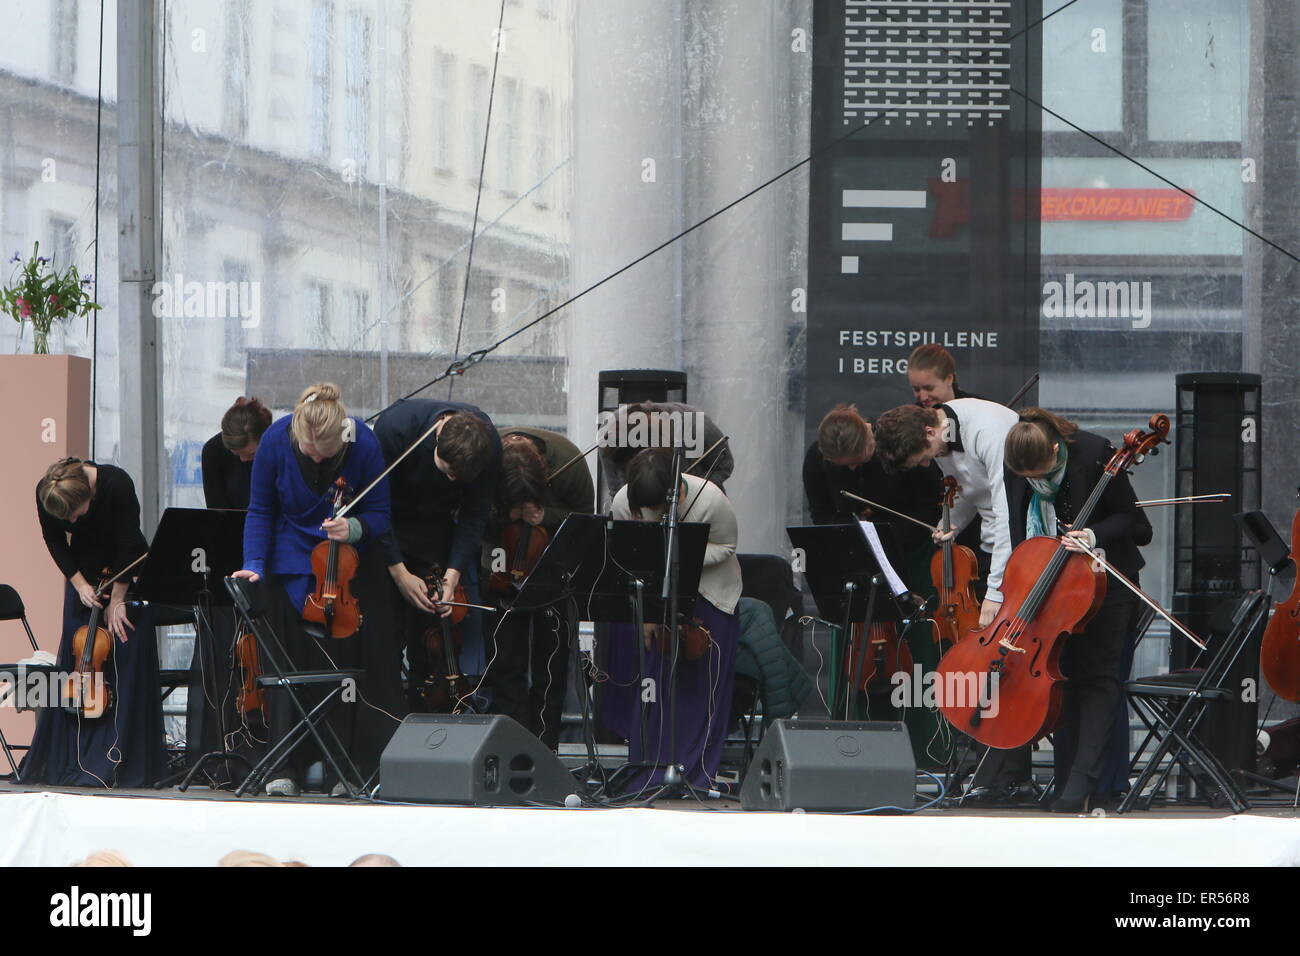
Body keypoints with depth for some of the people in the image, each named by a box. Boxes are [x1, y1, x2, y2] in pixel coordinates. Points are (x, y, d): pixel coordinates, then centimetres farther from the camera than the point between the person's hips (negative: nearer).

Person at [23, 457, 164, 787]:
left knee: (128, 664, -8)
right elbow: (55, 543, -4)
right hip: (84, 575, 3)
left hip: (127, 575, -3)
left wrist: (117, 599, -15)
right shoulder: (45, 493, -19)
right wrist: (79, 583, -13)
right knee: (76, 666, 0)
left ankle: (121, 764, -7)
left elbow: (128, 545, -20)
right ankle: (74, 763, 4)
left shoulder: (117, 484, -29)